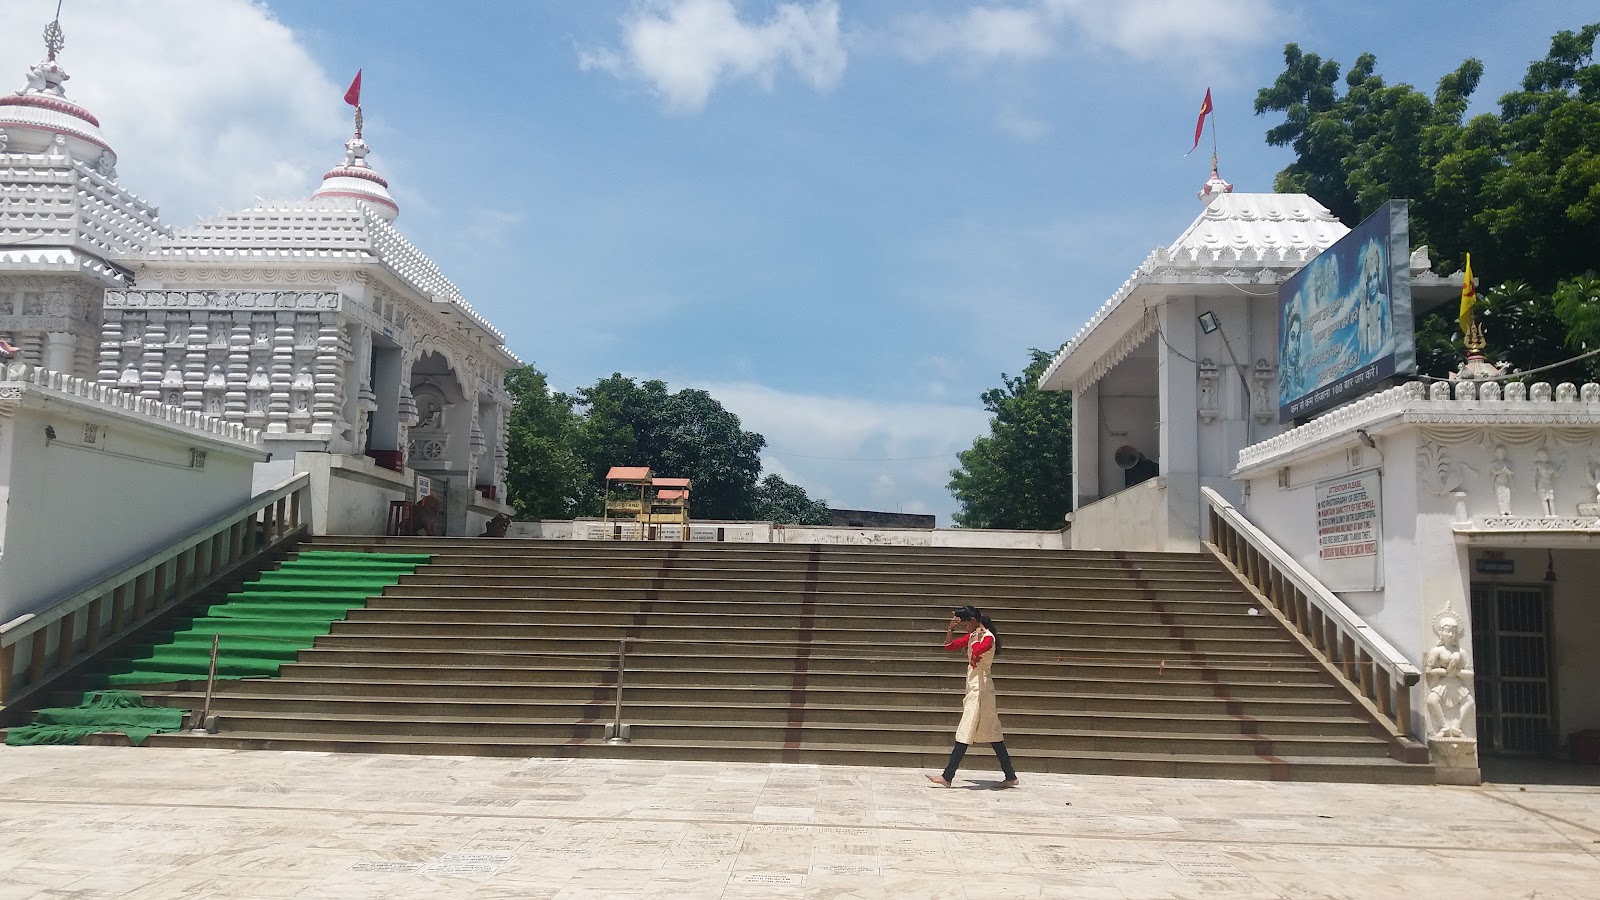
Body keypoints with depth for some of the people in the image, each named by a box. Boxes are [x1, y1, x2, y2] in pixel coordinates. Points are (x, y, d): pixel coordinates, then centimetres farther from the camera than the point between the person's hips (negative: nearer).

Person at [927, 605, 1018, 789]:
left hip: (980, 689, -10)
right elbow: (949, 645, 19)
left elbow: (977, 651, -35)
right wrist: (950, 628, 4)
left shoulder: (988, 637, -14)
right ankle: (1010, 777, 14)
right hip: (974, 688, 10)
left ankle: (947, 777, -4)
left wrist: (977, 637, -18)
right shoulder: (972, 636, 14)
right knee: (992, 735, 11)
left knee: (965, 734, -7)